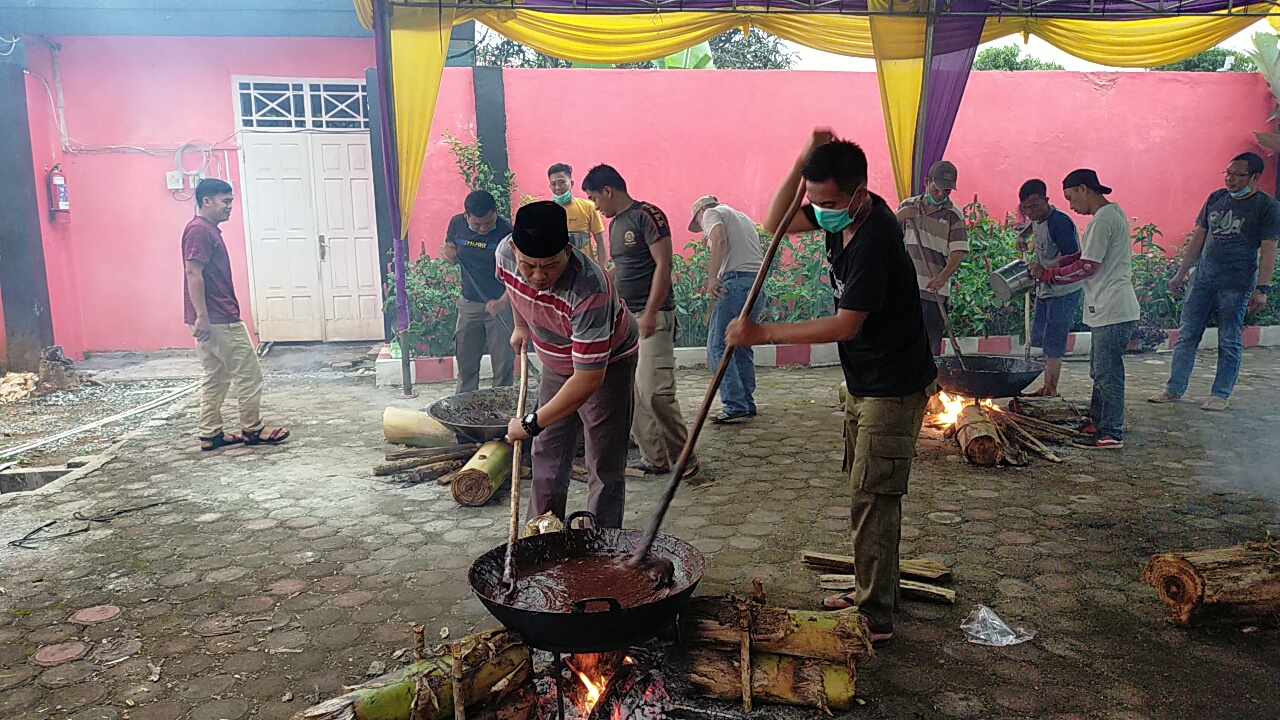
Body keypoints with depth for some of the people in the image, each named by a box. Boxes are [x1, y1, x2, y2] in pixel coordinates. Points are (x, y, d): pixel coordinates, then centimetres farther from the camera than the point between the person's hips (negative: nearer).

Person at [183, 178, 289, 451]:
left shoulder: (209, 230, 18)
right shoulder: (199, 230, -13)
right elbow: (193, 272, -21)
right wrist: (202, 316, -25)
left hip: (215, 319, 11)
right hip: (218, 320, -11)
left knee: (215, 377, 12)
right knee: (248, 372, -2)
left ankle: (210, 435, 16)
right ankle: (252, 430, 8)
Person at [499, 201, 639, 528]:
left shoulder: (588, 290, -42)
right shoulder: (505, 253, -22)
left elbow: (589, 378, -40)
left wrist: (532, 423, -34)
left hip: (607, 363, -6)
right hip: (556, 363, 6)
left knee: (604, 467, -5)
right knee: (547, 455, 13)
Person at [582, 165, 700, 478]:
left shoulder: (647, 215, -9)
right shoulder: (615, 224, 17)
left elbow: (663, 265, -16)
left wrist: (650, 313, -20)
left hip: (653, 318, -9)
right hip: (624, 319, 9)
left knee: (654, 391, -14)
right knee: (631, 394, 6)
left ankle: (683, 457, 0)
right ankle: (655, 459, 13)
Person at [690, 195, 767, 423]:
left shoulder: (711, 213, 9)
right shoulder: (744, 218, 33)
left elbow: (719, 240, -12)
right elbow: (761, 256, 26)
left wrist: (712, 277, -17)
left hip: (736, 280, -8)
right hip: (759, 283, 8)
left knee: (718, 346, -8)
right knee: (743, 346, 15)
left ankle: (735, 406, -13)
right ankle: (747, 404, 17)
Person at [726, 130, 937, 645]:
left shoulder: (874, 240, -28)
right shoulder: (842, 214, 1)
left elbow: (845, 326, -27)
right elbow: (776, 224, 8)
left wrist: (762, 334, -24)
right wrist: (802, 163, -8)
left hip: (893, 388, -10)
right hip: (865, 383, 10)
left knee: (872, 498, -5)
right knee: (867, 492, 18)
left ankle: (875, 618, 7)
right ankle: (872, 590, 32)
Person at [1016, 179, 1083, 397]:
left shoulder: (1059, 222, -22)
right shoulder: (1038, 218, 4)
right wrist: (1023, 235, 11)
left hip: (1063, 291, -9)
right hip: (1045, 290, 9)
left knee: (1053, 345, -8)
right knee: (1041, 340, 12)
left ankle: (1051, 389, -2)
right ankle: (1047, 388, 20)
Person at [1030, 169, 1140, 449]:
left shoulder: (1101, 221, -18)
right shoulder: (1114, 212, 15)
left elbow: (1087, 267, -18)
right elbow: (1093, 253, 23)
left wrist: (1047, 274, -10)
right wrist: (1061, 261, 9)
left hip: (1113, 310, -11)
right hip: (1109, 309, 11)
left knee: (1107, 372, -4)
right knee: (1100, 369, 19)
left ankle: (1111, 434, 3)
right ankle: (1097, 421, 31)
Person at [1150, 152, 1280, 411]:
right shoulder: (1216, 198, 9)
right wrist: (1181, 273, 13)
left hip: (1237, 284, -4)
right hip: (1202, 278, 4)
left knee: (1229, 342, 4)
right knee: (1186, 335, 6)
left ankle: (1220, 394, 14)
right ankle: (1174, 388, 13)